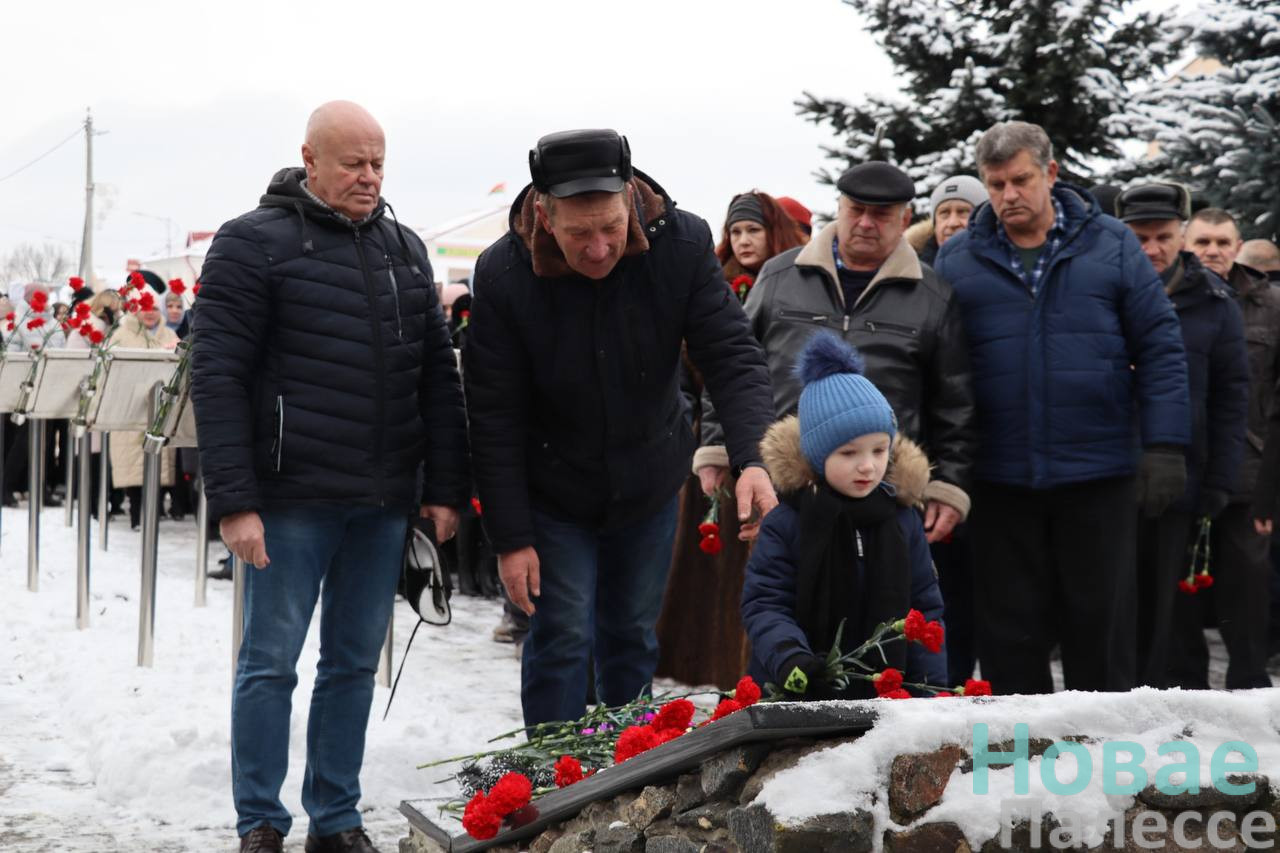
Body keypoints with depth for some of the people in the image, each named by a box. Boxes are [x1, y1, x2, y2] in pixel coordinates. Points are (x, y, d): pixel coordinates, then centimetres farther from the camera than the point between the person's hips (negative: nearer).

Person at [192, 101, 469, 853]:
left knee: (356, 661, 10)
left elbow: (439, 376, 14)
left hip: (383, 501, 5)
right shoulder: (255, 244, -4)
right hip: (291, 498, -5)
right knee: (272, 661, 3)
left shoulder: (405, 249, 12)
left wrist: (446, 488, 7)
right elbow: (217, 376, -9)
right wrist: (233, 500, -15)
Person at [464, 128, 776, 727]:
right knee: (562, 640, -4)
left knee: (634, 639, 13)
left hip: (649, 488, 2)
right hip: (553, 493, -2)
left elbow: (732, 356, -19)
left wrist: (752, 457, -36)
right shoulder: (503, 274, -23)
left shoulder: (683, 245, -20)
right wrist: (510, 537, -15)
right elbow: (494, 419, -17)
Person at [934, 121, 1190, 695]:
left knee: (1102, 623, 7)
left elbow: (1160, 349, 1)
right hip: (1000, 480, 1)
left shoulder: (1111, 246, 3)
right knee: (1009, 633, 8)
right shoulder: (956, 260, 5)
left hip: (1099, 474, -1)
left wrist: (1165, 447, -7)